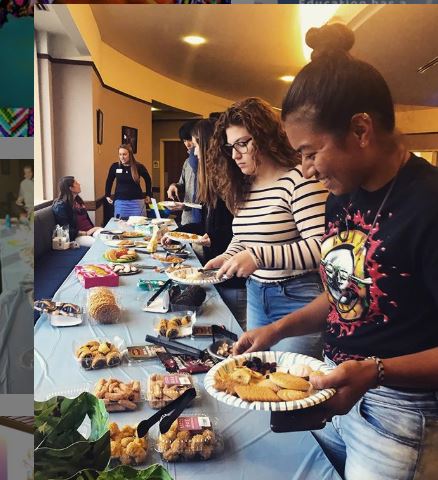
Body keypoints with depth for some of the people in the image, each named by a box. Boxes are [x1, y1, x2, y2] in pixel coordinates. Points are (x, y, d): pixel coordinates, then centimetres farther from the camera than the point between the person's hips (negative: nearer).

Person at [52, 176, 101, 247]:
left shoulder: (77, 199, 18)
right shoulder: (61, 206, -7)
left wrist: (93, 228, 4)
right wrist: (85, 233, -18)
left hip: (90, 230, 8)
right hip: (77, 236, -8)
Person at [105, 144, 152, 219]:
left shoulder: (138, 167, -4)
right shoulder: (115, 166, -1)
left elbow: (148, 180, 12)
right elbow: (109, 181, 16)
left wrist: (148, 195, 13)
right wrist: (107, 195, 15)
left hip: (137, 201, -1)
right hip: (120, 201, 1)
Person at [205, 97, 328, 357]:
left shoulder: (297, 178, -16)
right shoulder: (243, 187, 8)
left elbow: (320, 246, -24)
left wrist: (259, 257, -28)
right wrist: (227, 258, -1)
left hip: (297, 298, -7)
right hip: (255, 295, 8)